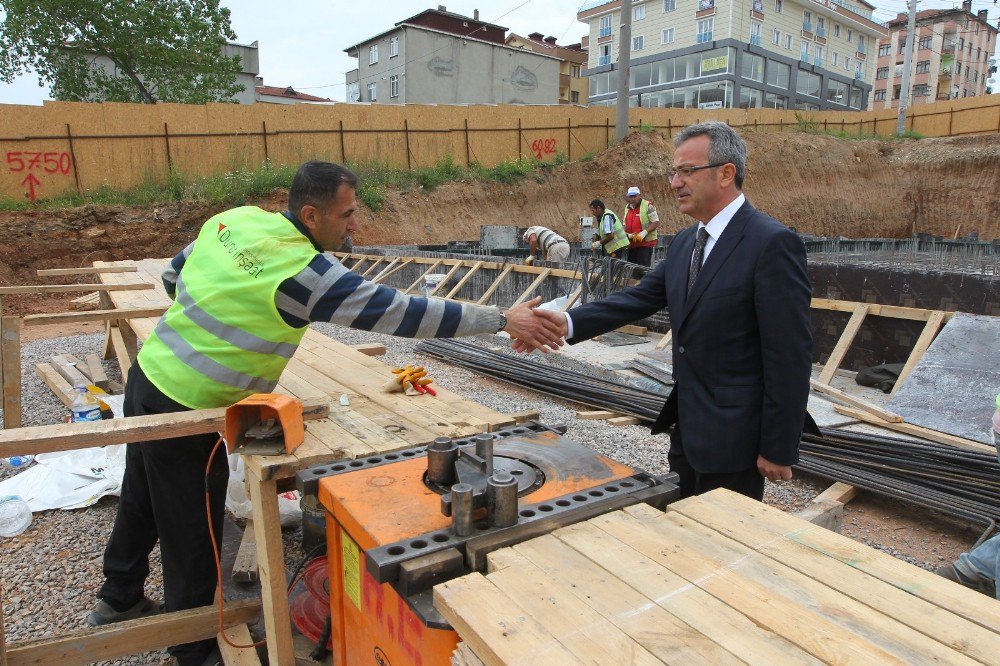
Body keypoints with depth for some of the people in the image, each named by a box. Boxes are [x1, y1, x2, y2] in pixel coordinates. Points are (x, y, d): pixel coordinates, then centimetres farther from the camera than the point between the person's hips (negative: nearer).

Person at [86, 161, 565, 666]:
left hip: (147, 375, 9)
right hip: (184, 408, -9)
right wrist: (503, 321, -24)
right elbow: (400, 313, -28)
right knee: (193, 533, 10)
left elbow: (173, 277, 13)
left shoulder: (233, 219, -2)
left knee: (142, 500, 28)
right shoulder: (304, 272, -26)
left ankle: (119, 600, 52)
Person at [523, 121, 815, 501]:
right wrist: (568, 322, -14)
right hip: (687, 427, 8)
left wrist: (779, 449, -17)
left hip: (734, 437, -8)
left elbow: (790, 354, -19)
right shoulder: (685, 243, 8)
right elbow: (640, 299, 1)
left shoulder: (773, 243, -18)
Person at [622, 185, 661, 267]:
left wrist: (644, 232, -23)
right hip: (631, 243, 7)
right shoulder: (627, 207, 14)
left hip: (646, 242, -7)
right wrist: (629, 234, -3)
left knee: (643, 267, -10)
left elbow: (656, 222, -11)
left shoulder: (648, 206, -7)